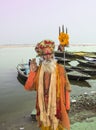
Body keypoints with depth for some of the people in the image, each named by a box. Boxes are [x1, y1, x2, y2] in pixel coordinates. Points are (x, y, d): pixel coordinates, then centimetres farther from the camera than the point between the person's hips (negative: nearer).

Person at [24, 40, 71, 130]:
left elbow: (66, 89, -3)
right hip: (43, 106, 2)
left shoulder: (60, 69, -9)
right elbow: (28, 87, -5)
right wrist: (32, 71, -14)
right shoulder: (38, 70, -2)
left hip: (58, 106, -2)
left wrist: (67, 106, -2)